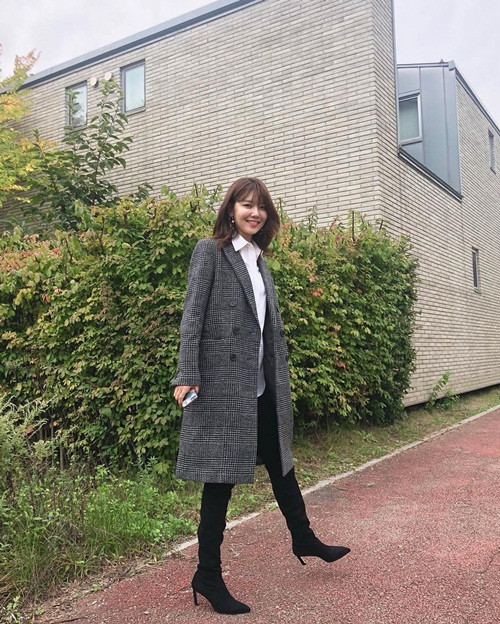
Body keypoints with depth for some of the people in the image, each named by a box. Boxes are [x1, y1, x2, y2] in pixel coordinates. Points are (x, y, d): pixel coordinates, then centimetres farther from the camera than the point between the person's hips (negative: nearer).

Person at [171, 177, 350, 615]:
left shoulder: (260, 262, 17)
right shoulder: (210, 251, -3)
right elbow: (192, 317, -11)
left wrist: (282, 378, 16)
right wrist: (186, 375, -18)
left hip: (260, 386, 8)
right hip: (223, 382, -7)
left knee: (280, 462, 20)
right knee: (222, 478, 0)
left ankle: (304, 540, 40)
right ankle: (208, 576, 15)